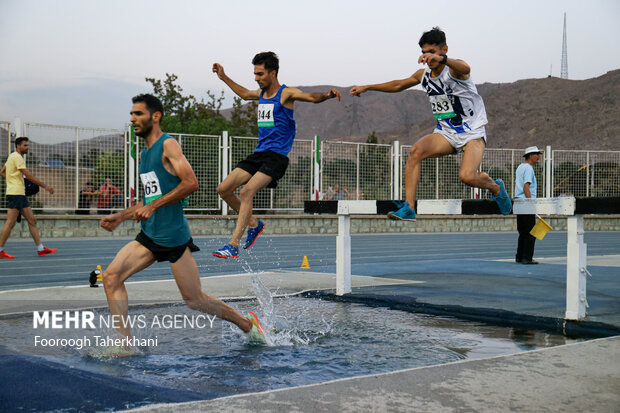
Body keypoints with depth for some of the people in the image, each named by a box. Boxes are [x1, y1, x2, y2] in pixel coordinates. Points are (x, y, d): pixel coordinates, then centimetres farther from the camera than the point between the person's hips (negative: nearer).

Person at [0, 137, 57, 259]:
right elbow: (28, 175, -16)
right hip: (15, 194, -10)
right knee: (10, 223, -7)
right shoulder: (17, 157, -11)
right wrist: (44, 186, -13)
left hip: (20, 194, 10)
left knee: (32, 220, 6)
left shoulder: (13, 156, 19)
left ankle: (40, 248, 5)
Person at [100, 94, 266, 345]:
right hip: (149, 235, 8)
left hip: (174, 236, -8)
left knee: (194, 300, 0)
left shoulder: (168, 145, -9)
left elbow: (191, 183, -22)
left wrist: (153, 206, -21)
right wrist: (120, 217, 17)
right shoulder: (145, 153, 16)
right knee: (111, 276, -8)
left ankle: (247, 324, 21)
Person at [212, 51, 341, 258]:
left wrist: (327, 95, -42)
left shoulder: (286, 93, -5)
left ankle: (233, 245, -27)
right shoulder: (261, 93, 16)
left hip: (276, 156, -8)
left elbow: (311, 97, -22)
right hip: (258, 154, 8)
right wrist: (224, 77, 41)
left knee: (247, 191, -26)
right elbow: (244, 93, 39)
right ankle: (253, 224, 20)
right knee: (223, 189, 2)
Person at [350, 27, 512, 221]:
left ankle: (495, 187, 11)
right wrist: (367, 87, 24)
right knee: (416, 151, -23)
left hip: (473, 133, -6)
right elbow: (398, 85, 24)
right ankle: (409, 208, -23)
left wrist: (441, 58, -60)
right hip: (445, 133, 6)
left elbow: (465, 69, -41)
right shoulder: (423, 75, 6)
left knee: (467, 176, -26)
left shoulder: (453, 70, -14)